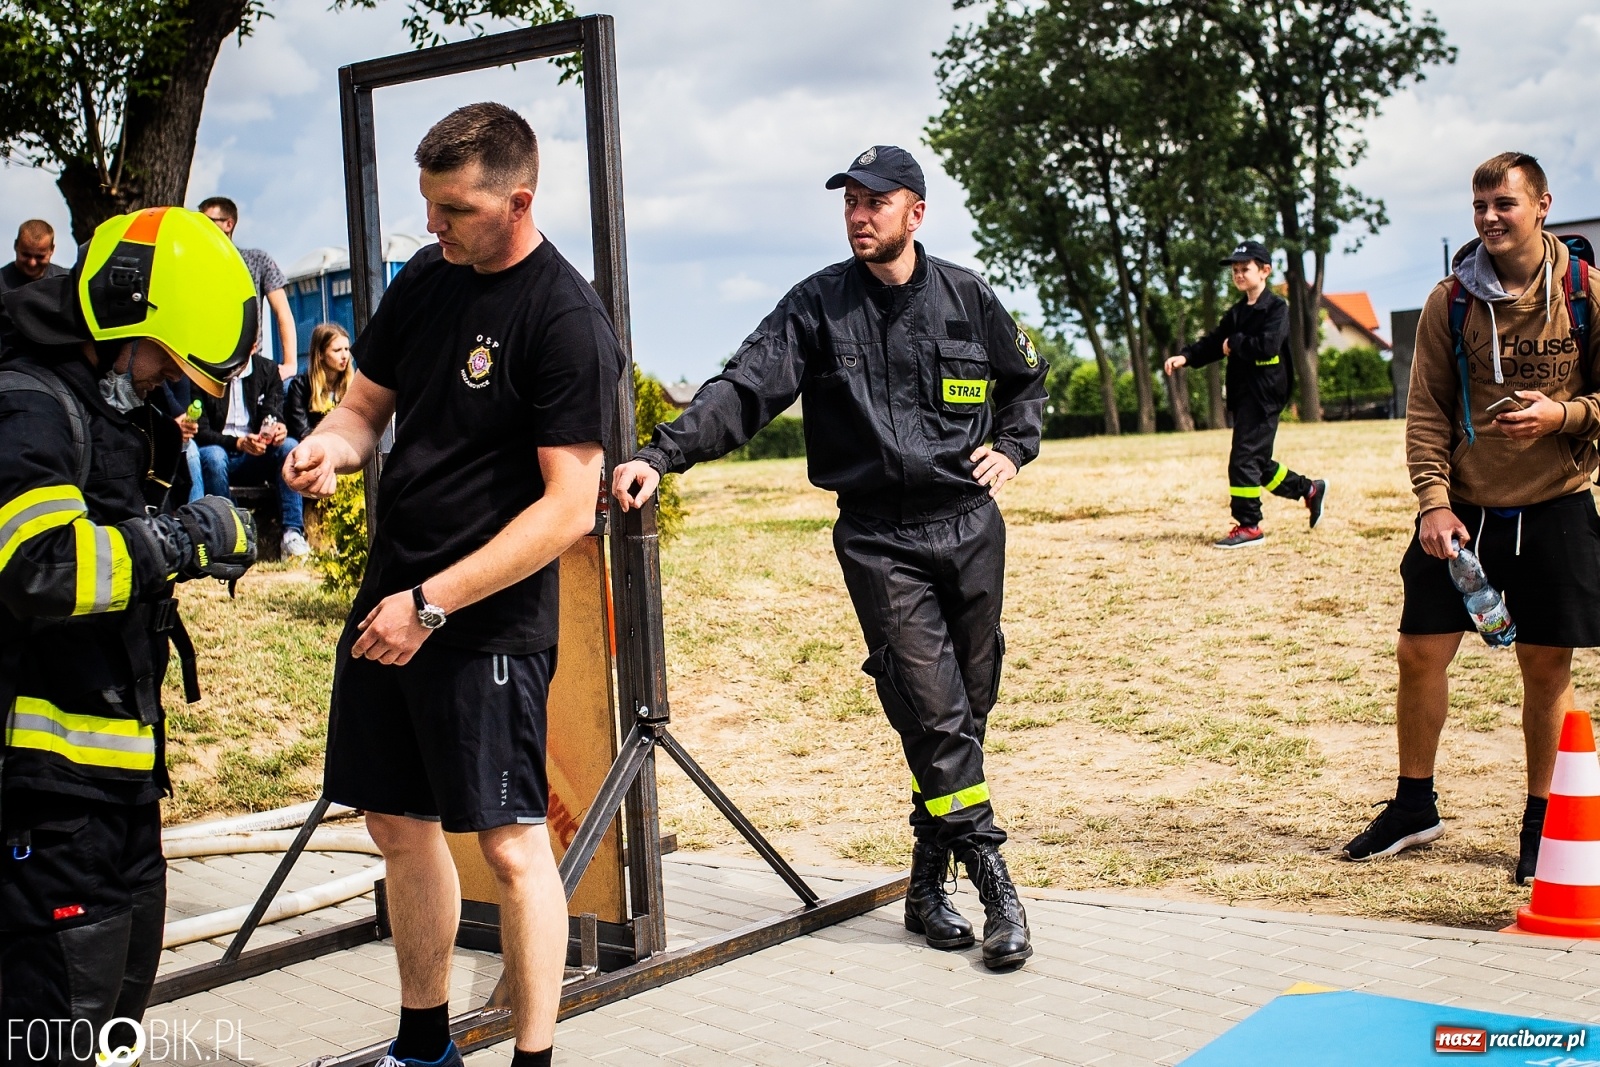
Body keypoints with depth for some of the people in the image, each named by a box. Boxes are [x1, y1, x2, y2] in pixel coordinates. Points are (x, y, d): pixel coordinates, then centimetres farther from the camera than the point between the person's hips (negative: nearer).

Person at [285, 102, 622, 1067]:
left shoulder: (568, 322, -15)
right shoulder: (426, 280, 8)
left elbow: (568, 509, -18)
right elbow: (368, 402, 19)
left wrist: (431, 605, -19)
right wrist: (332, 444, -6)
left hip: (491, 621, -7)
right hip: (389, 604, 8)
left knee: (509, 841, -3)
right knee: (401, 826, 14)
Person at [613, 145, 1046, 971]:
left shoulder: (966, 298, 6)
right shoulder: (818, 305, -2)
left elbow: (1025, 379, 24)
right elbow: (744, 390, -13)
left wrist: (1011, 450, 8)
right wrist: (663, 455, -26)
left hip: (971, 528, 3)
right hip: (879, 539, -3)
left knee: (968, 709, 6)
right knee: (933, 710, -11)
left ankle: (928, 884, 18)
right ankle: (993, 882, -2)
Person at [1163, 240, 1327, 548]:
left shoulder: (1276, 308, -7)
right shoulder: (1236, 313, 17)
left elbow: (1268, 344, -21)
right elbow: (1213, 343, 9)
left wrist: (1233, 344, -9)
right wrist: (1185, 357, -8)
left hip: (1265, 393, -9)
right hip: (1242, 394, 9)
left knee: (1244, 458, -11)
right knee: (1256, 463, 14)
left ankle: (1249, 526, -4)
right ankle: (1310, 489, 32)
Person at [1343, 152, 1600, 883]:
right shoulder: (1450, 301, 0)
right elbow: (1427, 410, 0)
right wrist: (1434, 500, -10)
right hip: (1463, 509, 2)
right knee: (1420, 654, 2)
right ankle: (1414, 808, 20)